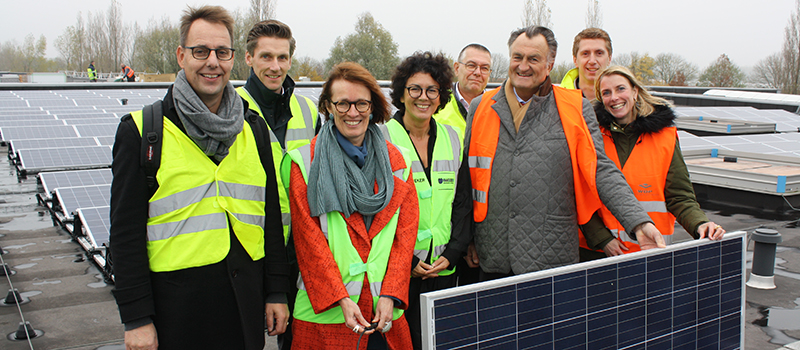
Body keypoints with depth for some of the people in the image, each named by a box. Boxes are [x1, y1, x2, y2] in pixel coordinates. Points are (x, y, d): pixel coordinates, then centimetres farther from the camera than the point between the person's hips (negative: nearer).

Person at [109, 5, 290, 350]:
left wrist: (276, 291, 7)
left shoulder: (254, 128, 7)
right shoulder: (141, 130, -4)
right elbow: (126, 230, -6)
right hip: (175, 304, -3)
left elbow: (271, 215, 10)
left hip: (246, 298, 4)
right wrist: (136, 317, -8)